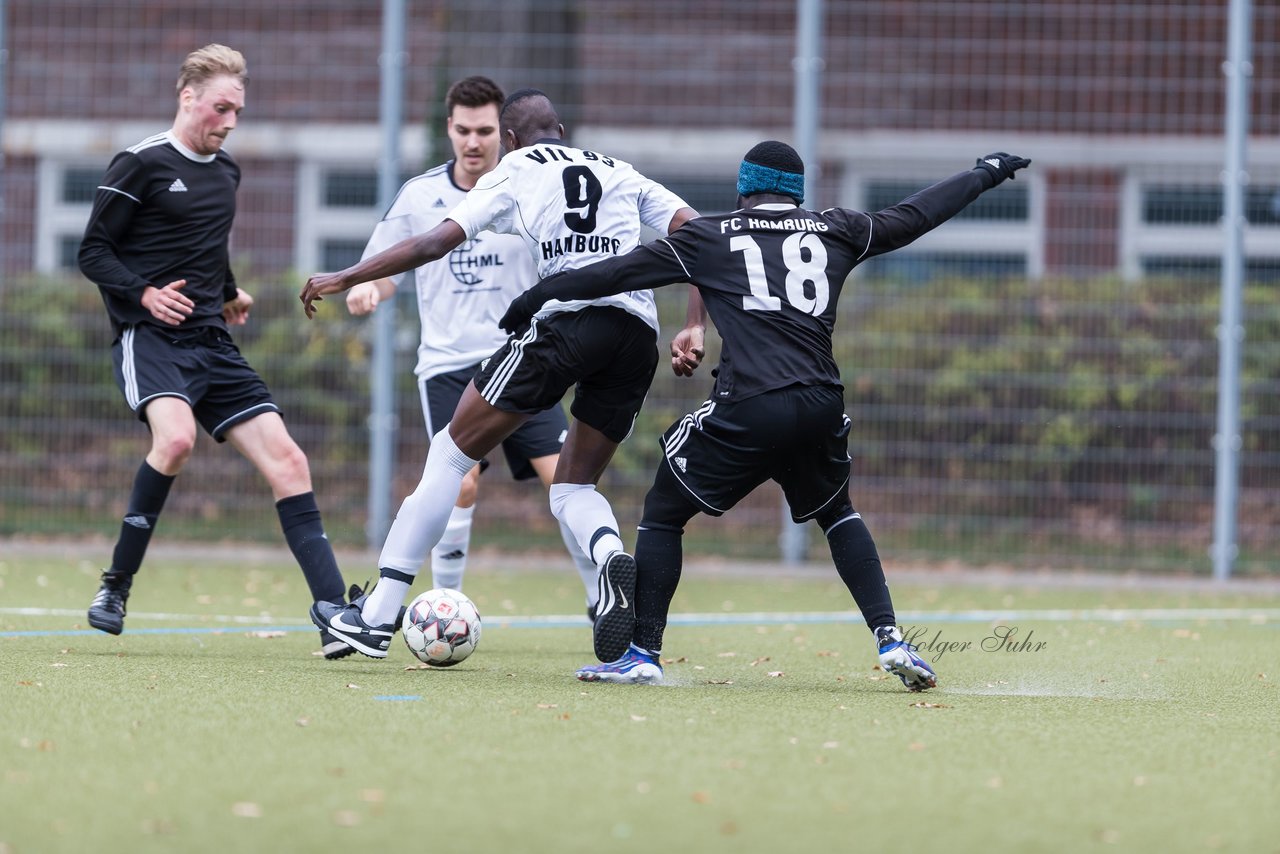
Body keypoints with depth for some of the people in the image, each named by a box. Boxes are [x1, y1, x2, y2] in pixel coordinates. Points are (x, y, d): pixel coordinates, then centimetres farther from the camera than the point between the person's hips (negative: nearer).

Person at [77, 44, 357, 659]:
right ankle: (116, 585, -16)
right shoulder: (141, 164, -5)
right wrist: (145, 294, -19)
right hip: (150, 338, -7)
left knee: (287, 462, -5)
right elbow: (93, 253, -5)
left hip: (212, 347, 7)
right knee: (176, 436, -34)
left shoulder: (226, 172, 16)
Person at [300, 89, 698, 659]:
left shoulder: (515, 172, 15)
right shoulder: (622, 174, 27)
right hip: (639, 333, 5)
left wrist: (344, 279, 15)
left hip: (567, 318, -4)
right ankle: (613, 558, -18)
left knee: (452, 453, 7)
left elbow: (435, 243, 7)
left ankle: (377, 616, 5)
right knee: (572, 488, 18)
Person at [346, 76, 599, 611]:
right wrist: (366, 291, -12)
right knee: (462, 484, -16)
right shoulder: (419, 196, 4)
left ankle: (602, 601, 1)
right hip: (447, 363, 0)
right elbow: (384, 269, 10)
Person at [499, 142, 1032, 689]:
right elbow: (913, 217, 29)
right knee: (836, 514, 28)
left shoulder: (711, 237, 11)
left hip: (748, 409, -3)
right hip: (822, 407, 4)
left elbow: (620, 271, 11)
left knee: (663, 514, 13)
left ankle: (642, 653, 5)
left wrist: (538, 295, 21)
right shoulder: (834, 231, 18)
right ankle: (889, 638, 13)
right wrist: (985, 174, 44)